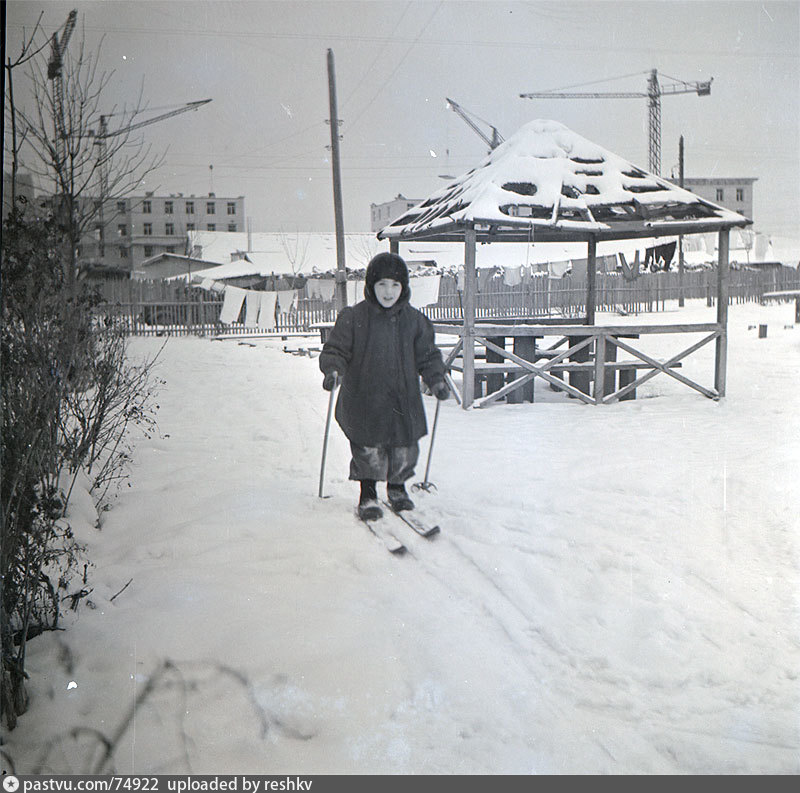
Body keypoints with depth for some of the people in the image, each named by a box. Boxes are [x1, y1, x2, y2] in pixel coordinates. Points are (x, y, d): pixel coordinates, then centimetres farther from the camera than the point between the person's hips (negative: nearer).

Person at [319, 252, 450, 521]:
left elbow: (427, 356, 11)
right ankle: (368, 496, 23)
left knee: (404, 453, 10)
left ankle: (397, 489, 36)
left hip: (403, 401, 3)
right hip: (364, 401, -3)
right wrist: (333, 370, -21)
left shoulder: (414, 320, 3)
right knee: (368, 453, 2)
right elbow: (336, 350, -2)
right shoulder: (353, 318, -6)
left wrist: (436, 379, -3)